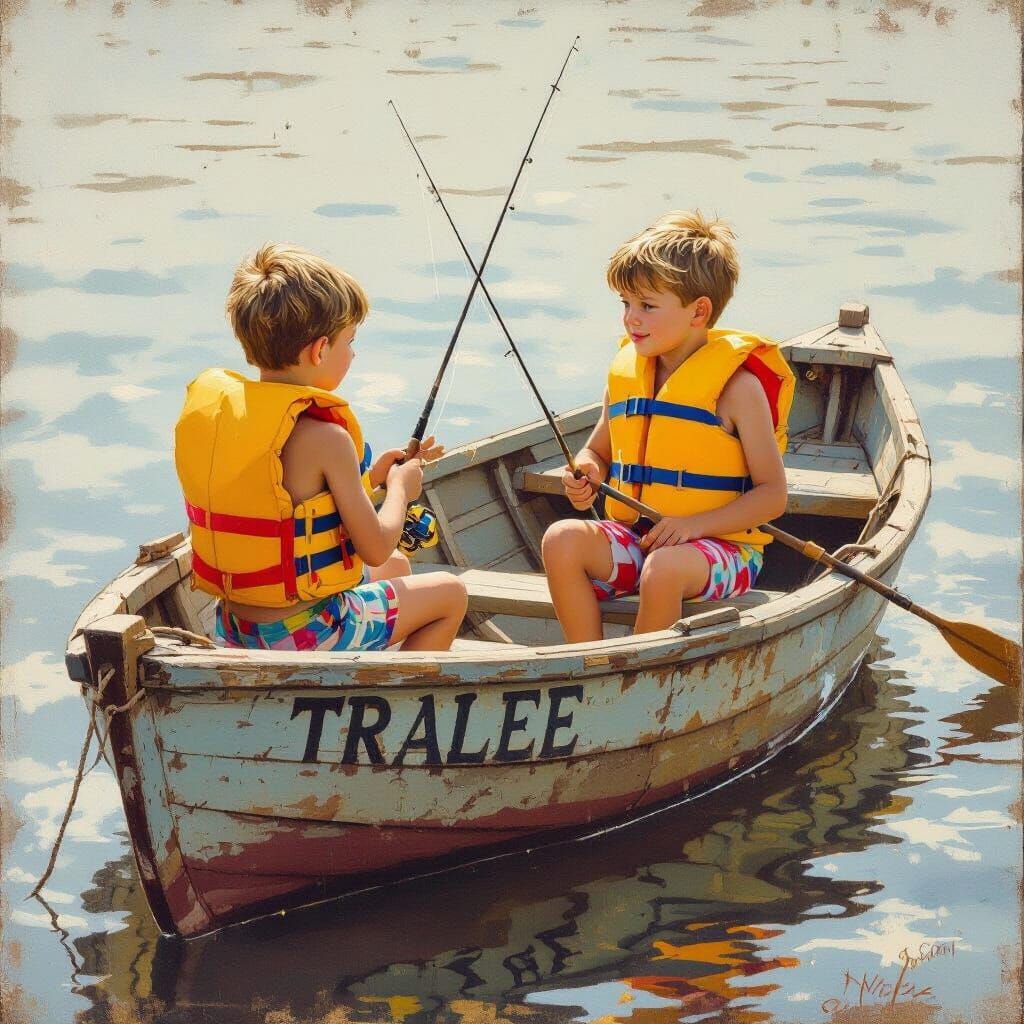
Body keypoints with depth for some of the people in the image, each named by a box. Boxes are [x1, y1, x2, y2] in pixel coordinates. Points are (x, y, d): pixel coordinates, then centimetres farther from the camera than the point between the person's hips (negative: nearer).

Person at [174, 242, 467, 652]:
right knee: (449, 593, 15)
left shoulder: (210, 405, 1)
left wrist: (371, 476, 15)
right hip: (304, 637, -8)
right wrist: (400, 488, 3)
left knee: (396, 566, 31)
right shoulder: (324, 436, -22)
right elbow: (375, 548, -15)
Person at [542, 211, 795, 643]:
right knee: (562, 540, -22)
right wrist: (586, 476, -1)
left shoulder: (736, 384, -8)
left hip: (718, 545, -5)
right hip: (635, 539, 6)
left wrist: (694, 524, -20)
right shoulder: (625, 371, 8)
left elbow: (773, 494, -8)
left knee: (665, 568, -37)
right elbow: (597, 450, 24)